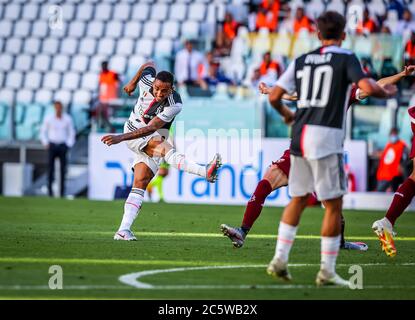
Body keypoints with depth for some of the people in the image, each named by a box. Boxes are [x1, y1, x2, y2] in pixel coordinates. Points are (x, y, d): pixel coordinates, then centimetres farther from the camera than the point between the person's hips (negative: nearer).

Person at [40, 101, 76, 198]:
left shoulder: (67, 119, 3)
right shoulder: (48, 119, 1)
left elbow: (71, 132, 11)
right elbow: (43, 131, 11)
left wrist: (69, 144, 2)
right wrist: (45, 143, 2)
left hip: (63, 146, 0)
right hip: (52, 145, 0)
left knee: (63, 168, -3)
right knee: (50, 167, -5)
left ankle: (62, 191, -1)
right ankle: (50, 189, -2)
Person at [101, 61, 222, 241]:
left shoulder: (174, 105, -24)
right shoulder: (146, 81, -15)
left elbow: (151, 128, -30)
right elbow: (149, 65, 11)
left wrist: (121, 137, -38)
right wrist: (133, 82, 26)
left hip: (154, 139, 0)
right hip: (133, 131, 0)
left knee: (140, 184, -13)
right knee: (164, 147, -31)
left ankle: (124, 230, -17)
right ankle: (205, 172, -54)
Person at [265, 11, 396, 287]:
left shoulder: (301, 61, 12)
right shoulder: (346, 58, -2)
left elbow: (274, 96, 10)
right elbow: (368, 88, -17)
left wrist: (287, 115, 29)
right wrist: (387, 92, 4)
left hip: (300, 137, 6)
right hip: (326, 138, -5)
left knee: (298, 199, 18)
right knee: (333, 205, 2)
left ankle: (280, 259, 15)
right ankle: (327, 271, 2)